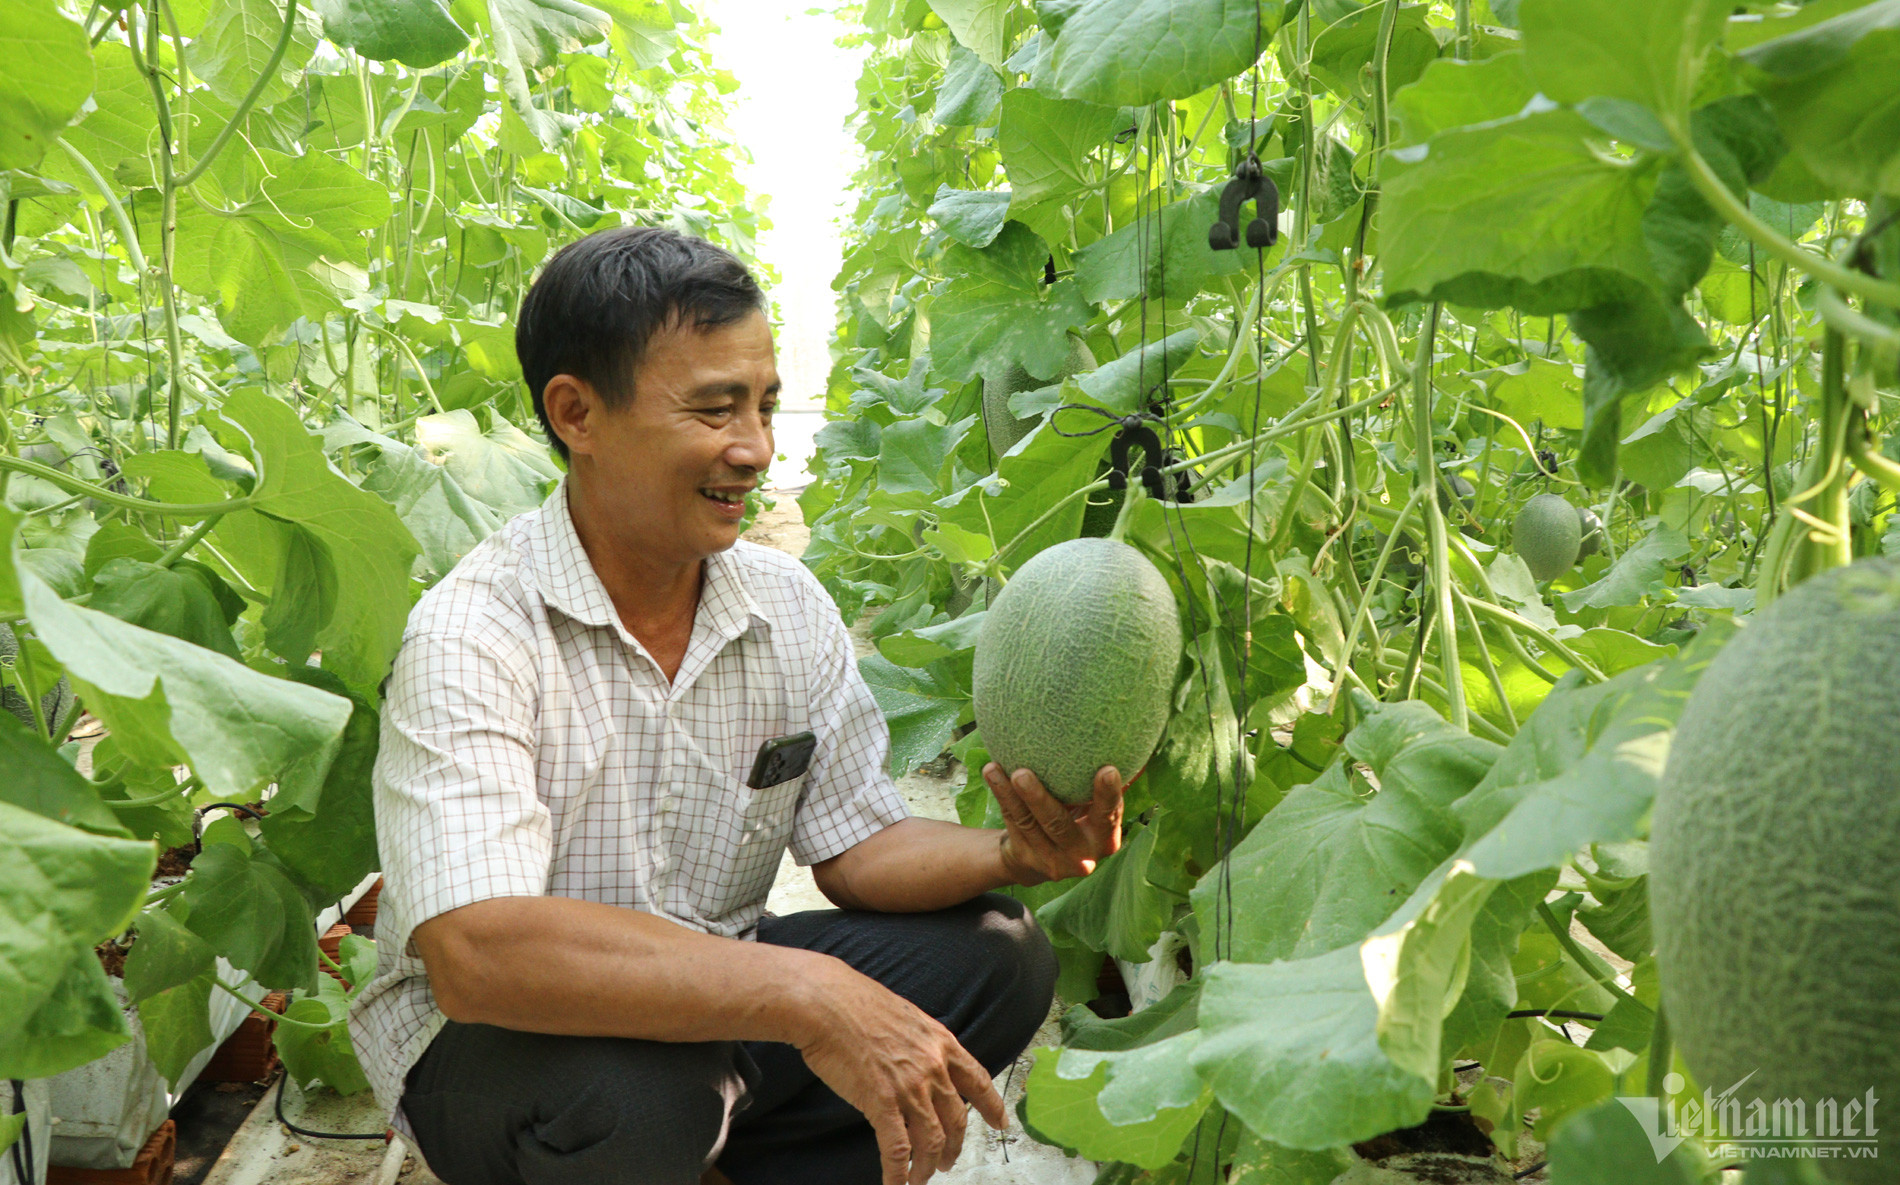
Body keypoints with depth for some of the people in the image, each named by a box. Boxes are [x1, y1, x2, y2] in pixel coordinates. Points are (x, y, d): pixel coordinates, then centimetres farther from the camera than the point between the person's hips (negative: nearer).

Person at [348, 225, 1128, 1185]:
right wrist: (804, 995, -40)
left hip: (717, 1009, 6)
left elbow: (857, 846, 3)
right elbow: (475, 952, -35)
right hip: (492, 1038, -6)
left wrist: (1014, 854, -19)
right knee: (637, 1084, -38)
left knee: (996, 954, -9)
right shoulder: (473, 635, -22)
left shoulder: (788, 606, -1)